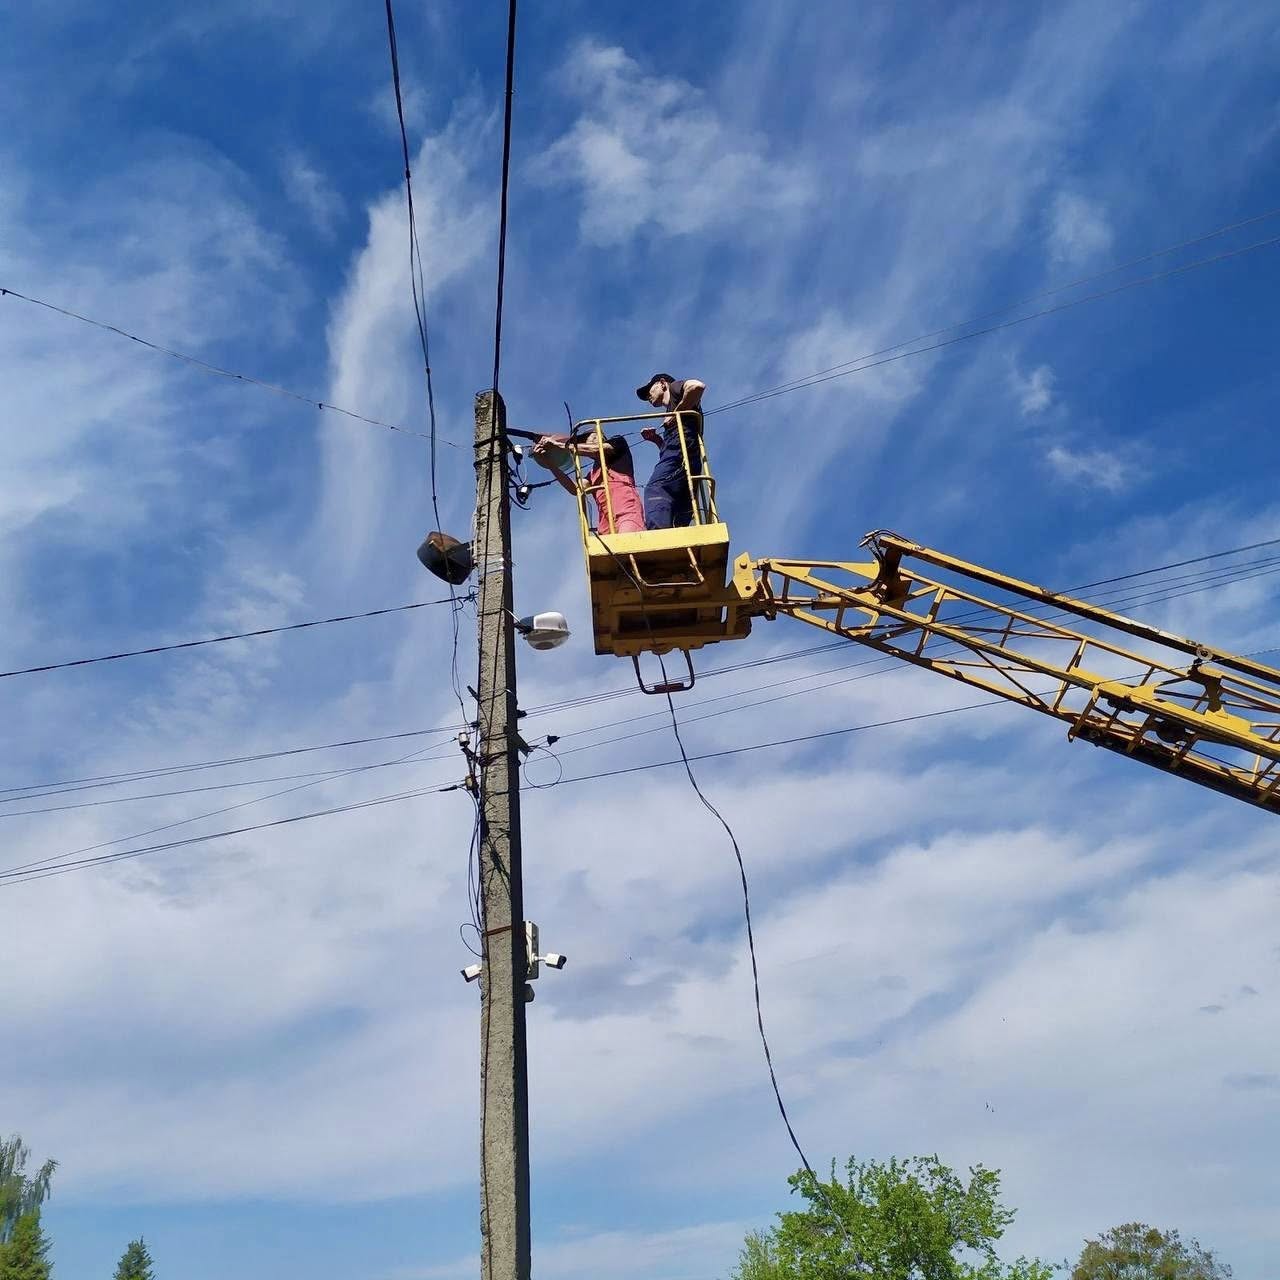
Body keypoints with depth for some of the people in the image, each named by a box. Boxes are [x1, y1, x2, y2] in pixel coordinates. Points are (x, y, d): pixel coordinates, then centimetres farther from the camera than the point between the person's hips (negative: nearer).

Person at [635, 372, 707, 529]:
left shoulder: (675, 387, 18)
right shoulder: (672, 413, 39)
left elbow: (697, 386, -7)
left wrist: (676, 414, 0)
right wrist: (656, 440, 22)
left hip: (680, 449, -9)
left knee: (655, 491, -29)